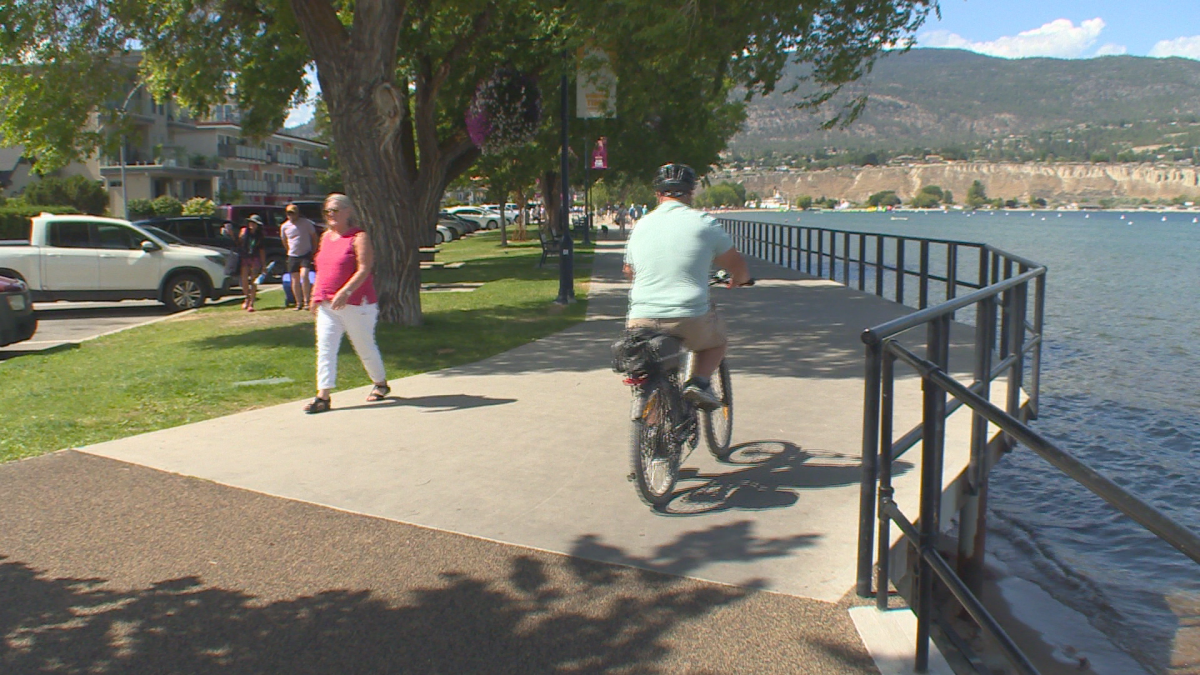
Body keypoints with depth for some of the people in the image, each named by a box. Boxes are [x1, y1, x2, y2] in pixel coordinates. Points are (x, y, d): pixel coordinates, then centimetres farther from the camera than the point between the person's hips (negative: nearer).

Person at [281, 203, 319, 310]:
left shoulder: (306, 223, -4)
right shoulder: (284, 226, 3)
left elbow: (314, 236, 6)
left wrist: (313, 251, 5)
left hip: (306, 254, -3)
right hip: (293, 256, 3)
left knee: (304, 276, -19)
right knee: (295, 280, 4)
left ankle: (306, 301, -13)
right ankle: (299, 303, 13)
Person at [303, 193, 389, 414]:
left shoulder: (359, 237, -8)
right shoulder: (326, 236, 14)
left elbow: (364, 269, -18)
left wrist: (345, 292, -29)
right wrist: (315, 295, 14)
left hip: (356, 304, -6)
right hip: (327, 305, 6)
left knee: (365, 347, 8)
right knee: (325, 350, -3)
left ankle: (381, 384, 29)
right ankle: (323, 396, -3)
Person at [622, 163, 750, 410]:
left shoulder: (641, 225, 11)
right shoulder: (703, 222, 1)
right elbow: (738, 266, 9)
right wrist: (738, 279, 33)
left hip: (641, 322, 4)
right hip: (690, 320, -3)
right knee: (717, 339, 27)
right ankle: (700, 381, 6)